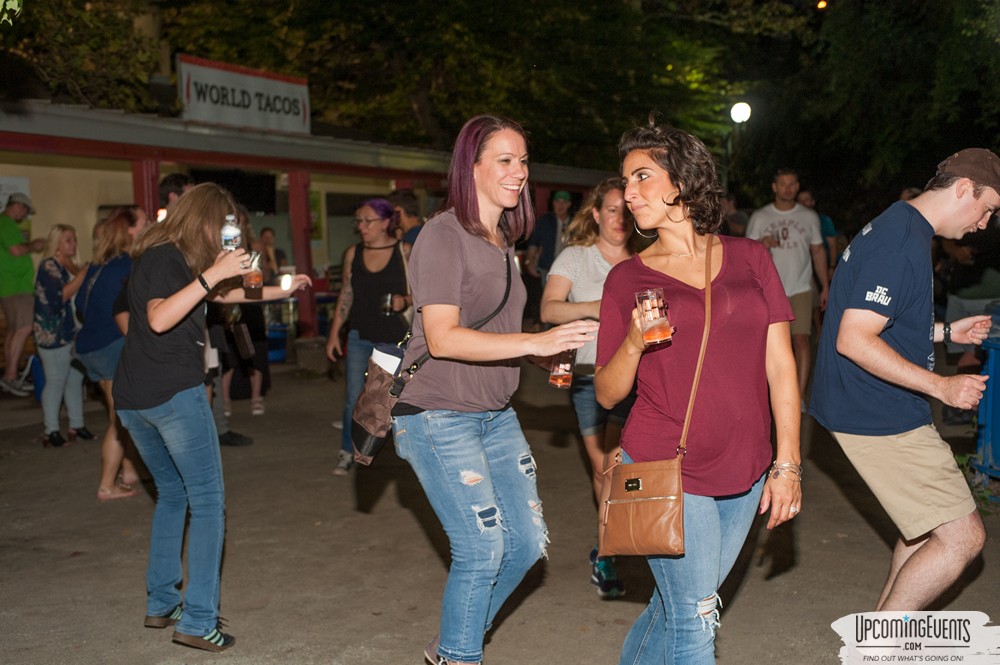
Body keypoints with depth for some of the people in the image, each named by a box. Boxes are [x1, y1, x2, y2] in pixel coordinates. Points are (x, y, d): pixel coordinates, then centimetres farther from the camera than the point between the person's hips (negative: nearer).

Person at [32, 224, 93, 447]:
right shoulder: (49, 266, -10)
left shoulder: (70, 265, 16)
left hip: (73, 333, 8)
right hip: (53, 335, -8)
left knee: (75, 380, 10)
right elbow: (62, 295, -22)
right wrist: (84, 273, -22)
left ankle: (76, 425, 18)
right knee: (55, 382, -3)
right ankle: (51, 431, 5)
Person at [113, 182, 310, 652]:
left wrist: (281, 290, 28)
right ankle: (197, 621, -4)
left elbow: (221, 294, 28)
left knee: (172, 494, 20)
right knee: (207, 502, -3)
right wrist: (211, 274, -29)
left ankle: (160, 605, 24)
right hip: (175, 393, -10)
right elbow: (159, 318, -26)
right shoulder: (166, 258, -10)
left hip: (133, 401, 10)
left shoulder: (161, 257, 18)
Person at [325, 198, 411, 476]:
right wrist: (334, 333, 6)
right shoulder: (353, 253, 5)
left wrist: (404, 300, -21)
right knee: (354, 397, 0)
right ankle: (347, 453, 12)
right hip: (360, 336, 2)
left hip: (395, 335, -2)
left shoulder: (404, 251, -4)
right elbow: (346, 295, 9)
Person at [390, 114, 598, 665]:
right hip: (438, 415, -8)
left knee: (528, 542, 8)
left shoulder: (502, 241, 14)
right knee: (482, 549, -8)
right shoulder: (443, 235, -13)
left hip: (495, 414, 9)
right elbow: (442, 337, -23)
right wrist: (535, 342, -28)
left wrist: (552, 352, 8)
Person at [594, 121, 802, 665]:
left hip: (744, 473, 3)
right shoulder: (626, 278, 0)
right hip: (665, 471, -3)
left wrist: (787, 464, -2)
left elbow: (779, 365, 3)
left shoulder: (749, 258, 5)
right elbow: (607, 394, 1)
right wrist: (634, 342, -18)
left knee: (677, 606, 16)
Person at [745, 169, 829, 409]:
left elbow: (818, 252, 10)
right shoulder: (759, 217, 4)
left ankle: (800, 396, -7)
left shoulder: (809, 216, 7)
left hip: (800, 289, 0)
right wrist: (761, 245, -18)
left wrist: (825, 287, 6)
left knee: (801, 339, -10)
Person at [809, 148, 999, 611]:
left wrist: (946, 331, 16)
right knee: (962, 536, -7)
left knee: (930, 523, 20)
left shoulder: (897, 227, 14)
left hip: (887, 410, 11)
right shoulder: (902, 243, -20)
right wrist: (941, 387, -22)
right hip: (880, 417, -11)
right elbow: (853, 340, -26)